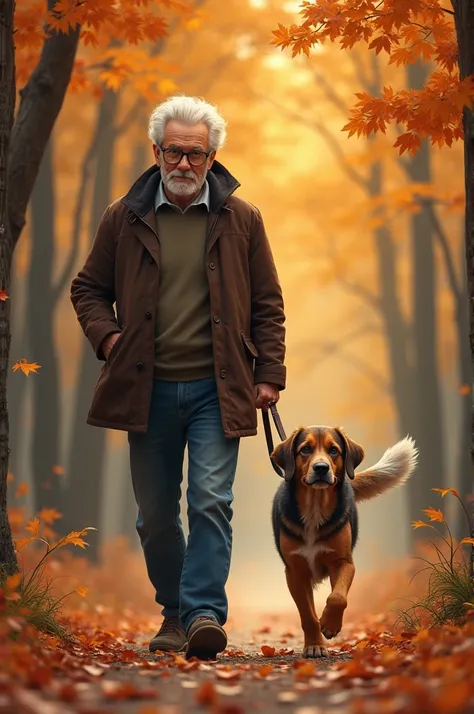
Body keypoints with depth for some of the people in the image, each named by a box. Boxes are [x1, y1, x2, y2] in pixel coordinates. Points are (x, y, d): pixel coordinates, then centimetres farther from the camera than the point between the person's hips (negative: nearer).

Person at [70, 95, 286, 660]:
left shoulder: (242, 220, 5)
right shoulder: (123, 217, 5)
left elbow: (267, 304, 8)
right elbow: (88, 289, 14)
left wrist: (269, 374, 1)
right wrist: (107, 338, -3)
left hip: (216, 390, -1)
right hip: (147, 390, 2)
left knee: (211, 502, -12)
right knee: (155, 513, 9)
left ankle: (204, 614, -11)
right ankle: (174, 611, 24)